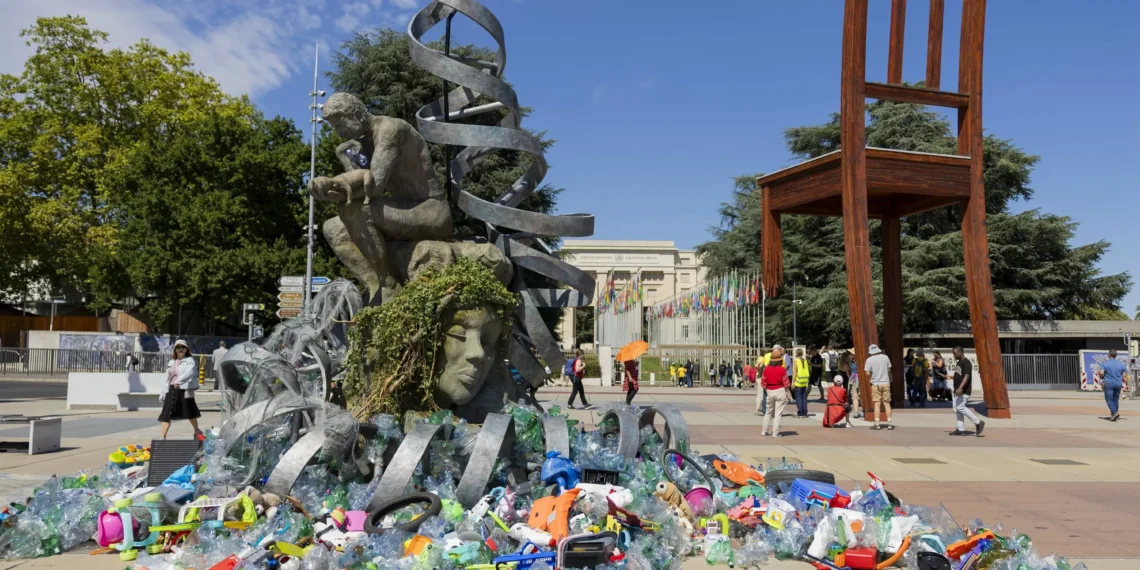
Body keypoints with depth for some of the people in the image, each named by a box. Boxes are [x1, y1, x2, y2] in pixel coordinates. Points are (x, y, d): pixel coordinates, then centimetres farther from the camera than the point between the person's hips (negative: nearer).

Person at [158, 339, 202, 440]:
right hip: (172, 390, 4)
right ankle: (163, 437, -2)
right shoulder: (171, 363, 17)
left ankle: (197, 432, 27)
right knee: (167, 414, -3)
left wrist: (179, 381, -34)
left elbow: (189, 372, -20)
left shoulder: (189, 360, 0)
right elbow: (167, 379, 19)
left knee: (190, 413, 7)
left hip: (184, 390, -4)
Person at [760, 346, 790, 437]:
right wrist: (787, 393, 1)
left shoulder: (766, 369, -1)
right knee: (778, 413, 1)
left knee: (768, 412, 18)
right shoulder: (781, 369, -10)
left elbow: (763, 382, 2)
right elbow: (785, 383, -8)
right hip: (780, 391, -3)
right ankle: (775, 433, 1)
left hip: (770, 391, 3)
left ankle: (764, 431, 20)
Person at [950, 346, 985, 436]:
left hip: (964, 390, -10)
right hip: (957, 390, 10)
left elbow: (967, 376, -25)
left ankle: (978, 423, -3)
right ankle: (961, 429, 11)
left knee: (960, 407, -15)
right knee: (956, 408, 7)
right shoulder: (958, 362, 16)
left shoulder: (966, 362, -15)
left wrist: (960, 388, -33)